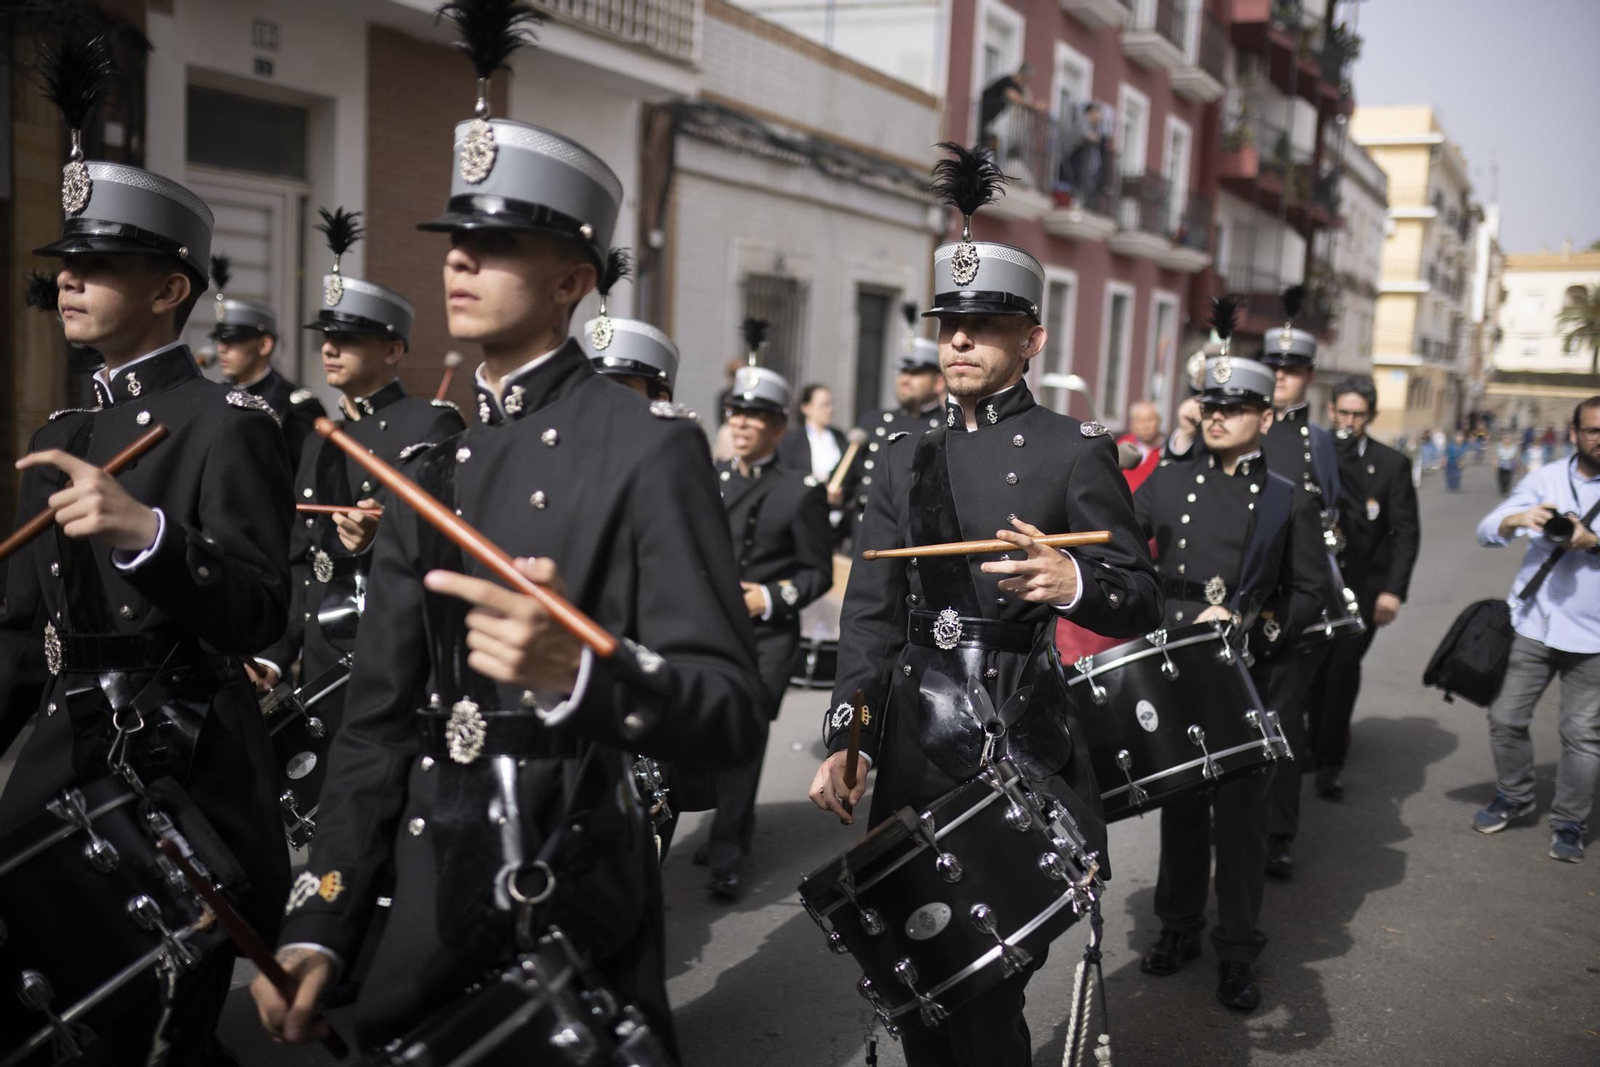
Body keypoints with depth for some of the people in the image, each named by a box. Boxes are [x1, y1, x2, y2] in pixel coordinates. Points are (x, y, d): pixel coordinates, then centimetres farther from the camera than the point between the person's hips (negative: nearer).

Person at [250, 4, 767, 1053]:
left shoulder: (652, 450, -13)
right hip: (426, 900, 6)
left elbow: (734, 719, -19)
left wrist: (579, 672, -37)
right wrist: (316, 924, 3)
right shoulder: (430, 463, 6)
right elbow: (377, 716, 8)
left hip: (575, 909, -5)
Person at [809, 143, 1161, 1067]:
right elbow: (870, 611, 9)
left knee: (986, 988, 0)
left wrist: (1075, 581, -25)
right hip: (914, 740, 4)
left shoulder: (1077, 451, -2)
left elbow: (1143, 603, -3)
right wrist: (843, 740, 3)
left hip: (1019, 745, -4)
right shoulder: (907, 456, 10)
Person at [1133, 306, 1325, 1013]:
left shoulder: (1290, 502, 2)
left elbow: (1306, 596, 0)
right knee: (1179, 808, 14)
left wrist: (1247, 624, -13)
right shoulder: (1168, 482, 8)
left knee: (1240, 818, 5)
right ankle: (1178, 928, 31)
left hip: (1247, 684, -2)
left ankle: (1237, 953, 20)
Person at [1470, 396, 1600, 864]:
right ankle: (1513, 797, 28)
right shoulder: (1546, 480, 2)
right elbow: (1486, 531, -5)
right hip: (1532, 624, 2)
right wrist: (1518, 518, -26)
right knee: (1506, 718, 6)